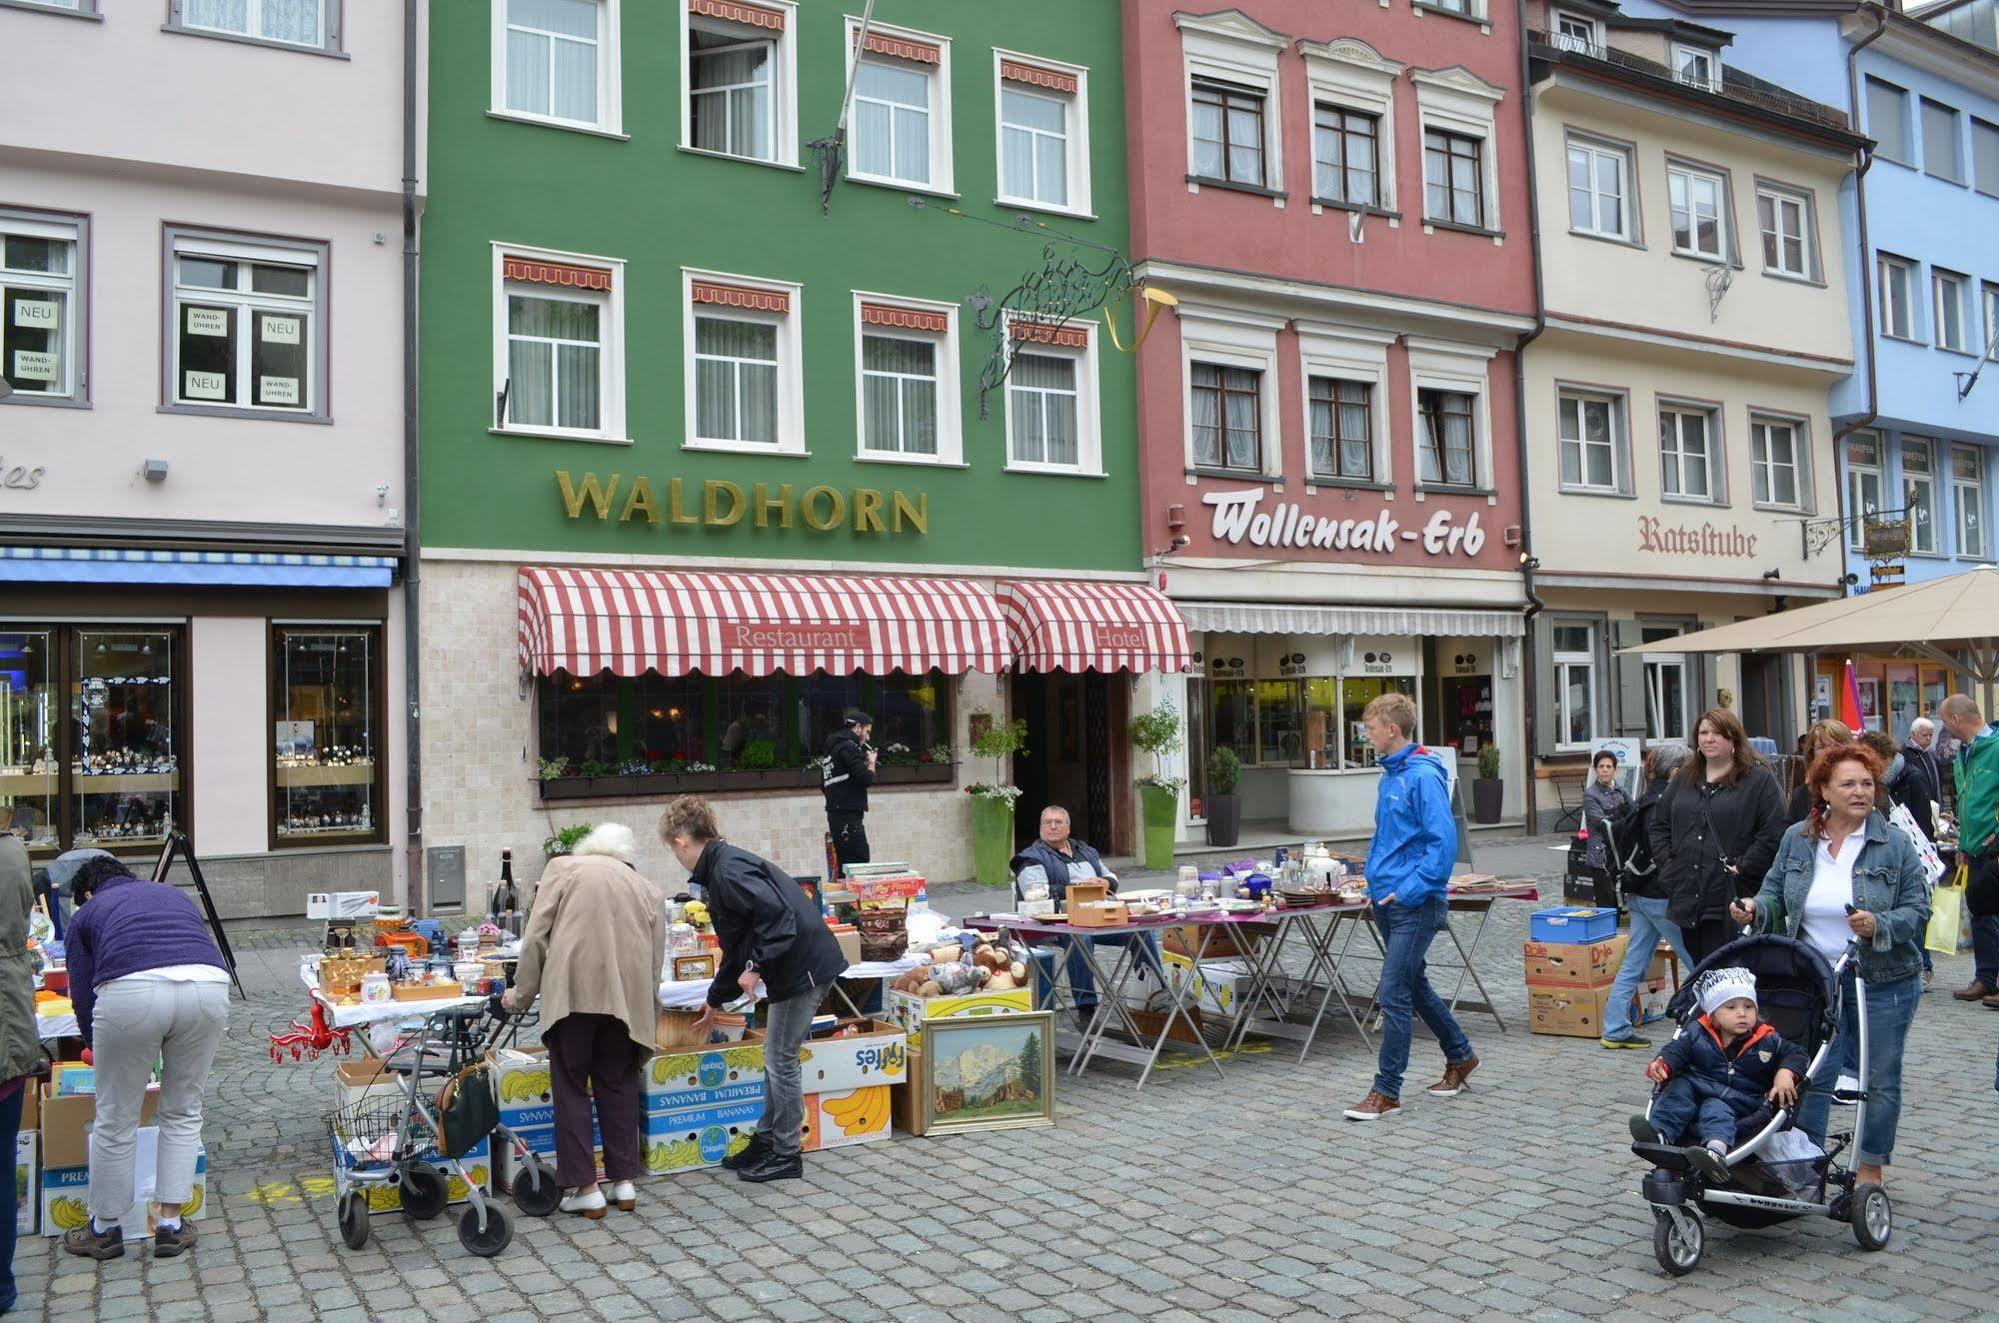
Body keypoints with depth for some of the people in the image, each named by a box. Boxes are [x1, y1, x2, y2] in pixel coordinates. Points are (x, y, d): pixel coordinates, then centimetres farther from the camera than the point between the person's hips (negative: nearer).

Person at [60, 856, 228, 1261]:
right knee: (183, 1114, 21)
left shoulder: (86, 914, 28)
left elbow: (83, 997, 26)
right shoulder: (174, 894, 36)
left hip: (130, 992, -2)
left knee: (115, 1121, 17)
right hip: (209, 985, 3)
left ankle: (105, 1229, 32)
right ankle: (171, 1225, 25)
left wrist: (103, 1055, 42)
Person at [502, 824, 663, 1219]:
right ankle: (624, 1181, 19)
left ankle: (584, 1187, 7)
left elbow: (536, 935, 4)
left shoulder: (563, 867, 14)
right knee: (619, 1085, 16)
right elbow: (655, 963, 17)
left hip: (572, 989, -3)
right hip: (627, 995, 3)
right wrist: (648, 1023, 23)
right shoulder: (648, 889, 21)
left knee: (571, 1087, 6)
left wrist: (523, 993, 11)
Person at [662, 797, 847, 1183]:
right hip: (793, 967, 10)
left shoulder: (728, 868, -16)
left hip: (803, 965, -10)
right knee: (775, 1060, 17)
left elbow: (778, 915, -28)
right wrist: (715, 1001, 34)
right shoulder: (717, 870, 17)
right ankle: (766, 1141, 28)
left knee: (781, 1061, 0)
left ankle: (785, 1155, 11)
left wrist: (756, 967, -22)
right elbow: (735, 946, 27)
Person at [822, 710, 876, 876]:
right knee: (860, 863, -13)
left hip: (836, 813, 10)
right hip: (848, 815, -10)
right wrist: (871, 762, 2)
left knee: (845, 865, 8)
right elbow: (866, 778, -16)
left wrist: (865, 761, 13)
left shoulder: (835, 746, 21)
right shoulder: (848, 747, -10)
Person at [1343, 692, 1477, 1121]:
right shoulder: (1390, 776, 12)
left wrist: (1410, 889, -21)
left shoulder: (1424, 776, -16)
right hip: (1388, 902, 10)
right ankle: (1460, 1057, 38)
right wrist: (1376, 878, 13)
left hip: (1416, 905, -10)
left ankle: (1386, 1091, 1)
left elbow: (1444, 840, -21)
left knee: (1393, 994, -7)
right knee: (1414, 987, 20)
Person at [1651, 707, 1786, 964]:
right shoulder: (1684, 779, 16)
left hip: (1730, 900, -6)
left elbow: (1773, 833, -9)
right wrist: (1667, 861, 7)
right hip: (1687, 897, 6)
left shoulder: (1759, 779, -1)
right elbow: (1659, 825, 21)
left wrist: (1741, 868, -14)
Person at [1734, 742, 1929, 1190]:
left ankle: (1869, 1172, 24)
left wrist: (1878, 926, -24)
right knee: (1813, 1074, 7)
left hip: (1882, 982, -2)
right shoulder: (1796, 839, 2)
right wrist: (1756, 908, -12)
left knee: (1879, 1079, 9)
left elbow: (1917, 910, -6)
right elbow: (1776, 892, 10)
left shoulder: (1894, 843, -6)